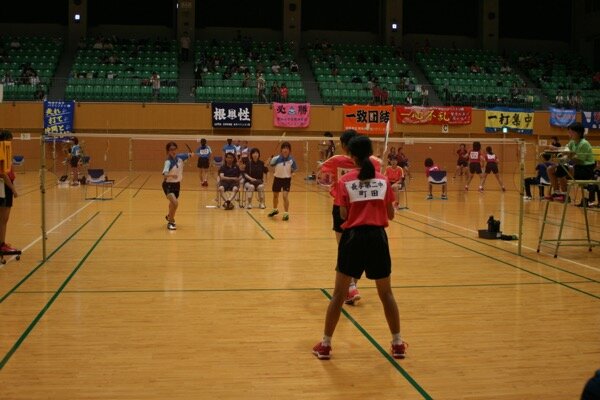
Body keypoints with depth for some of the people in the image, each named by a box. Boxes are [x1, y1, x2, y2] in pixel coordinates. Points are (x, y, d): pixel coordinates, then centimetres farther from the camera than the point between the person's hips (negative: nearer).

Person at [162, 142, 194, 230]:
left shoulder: (180, 157, -10)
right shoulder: (168, 162, -28)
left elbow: (187, 155, 16)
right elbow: (164, 174, -47)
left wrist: (190, 154, 0)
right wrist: (171, 175, -62)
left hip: (177, 183, 7)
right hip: (168, 184, -7)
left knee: (173, 203, 25)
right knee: (175, 203, -25)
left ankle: (169, 216, 56)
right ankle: (170, 222, -6)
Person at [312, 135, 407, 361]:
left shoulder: (345, 181, -1)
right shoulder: (383, 180, 4)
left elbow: (343, 215, -6)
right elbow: (390, 215, 6)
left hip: (353, 237, -1)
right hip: (378, 237, 2)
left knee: (339, 293, 9)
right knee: (386, 293, 15)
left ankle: (325, 345, 15)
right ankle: (398, 344, 21)